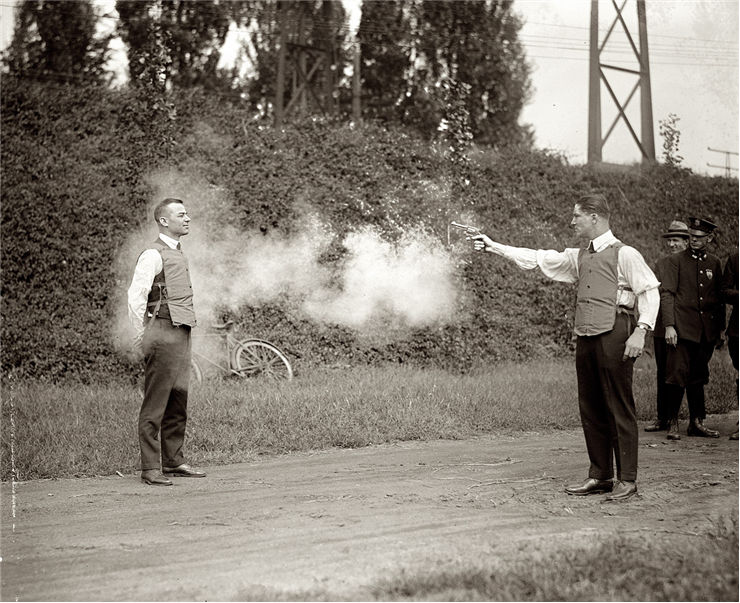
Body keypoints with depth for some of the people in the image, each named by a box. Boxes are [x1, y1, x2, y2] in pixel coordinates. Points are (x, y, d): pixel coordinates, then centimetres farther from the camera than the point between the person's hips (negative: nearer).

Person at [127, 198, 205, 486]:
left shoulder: (178, 254, 19)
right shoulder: (153, 255, -9)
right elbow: (136, 296, -15)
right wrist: (142, 337, -14)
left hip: (181, 334, 9)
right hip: (163, 334, -9)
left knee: (178, 402, 13)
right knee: (155, 403, -5)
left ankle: (173, 461, 22)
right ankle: (151, 469, -3)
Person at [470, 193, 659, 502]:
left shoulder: (624, 254, -4)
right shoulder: (578, 257, 18)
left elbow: (650, 291, -8)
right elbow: (537, 259, 20)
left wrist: (641, 331, -18)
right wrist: (493, 246, 16)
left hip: (614, 335, -8)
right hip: (586, 337, 8)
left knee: (619, 409, -4)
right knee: (590, 408, 9)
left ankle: (627, 479, 2)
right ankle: (600, 475, 18)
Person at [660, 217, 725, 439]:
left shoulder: (714, 263, 13)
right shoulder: (675, 261, 1)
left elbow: (719, 298, 18)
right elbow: (666, 294, -5)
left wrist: (721, 328, 13)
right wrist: (669, 326, -13)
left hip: (706, 332, 4)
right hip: (682, 329, -4)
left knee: (698, 378, 9)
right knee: (677, 376, -7)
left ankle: (697, 423, 14)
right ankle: (672, 422, 3)